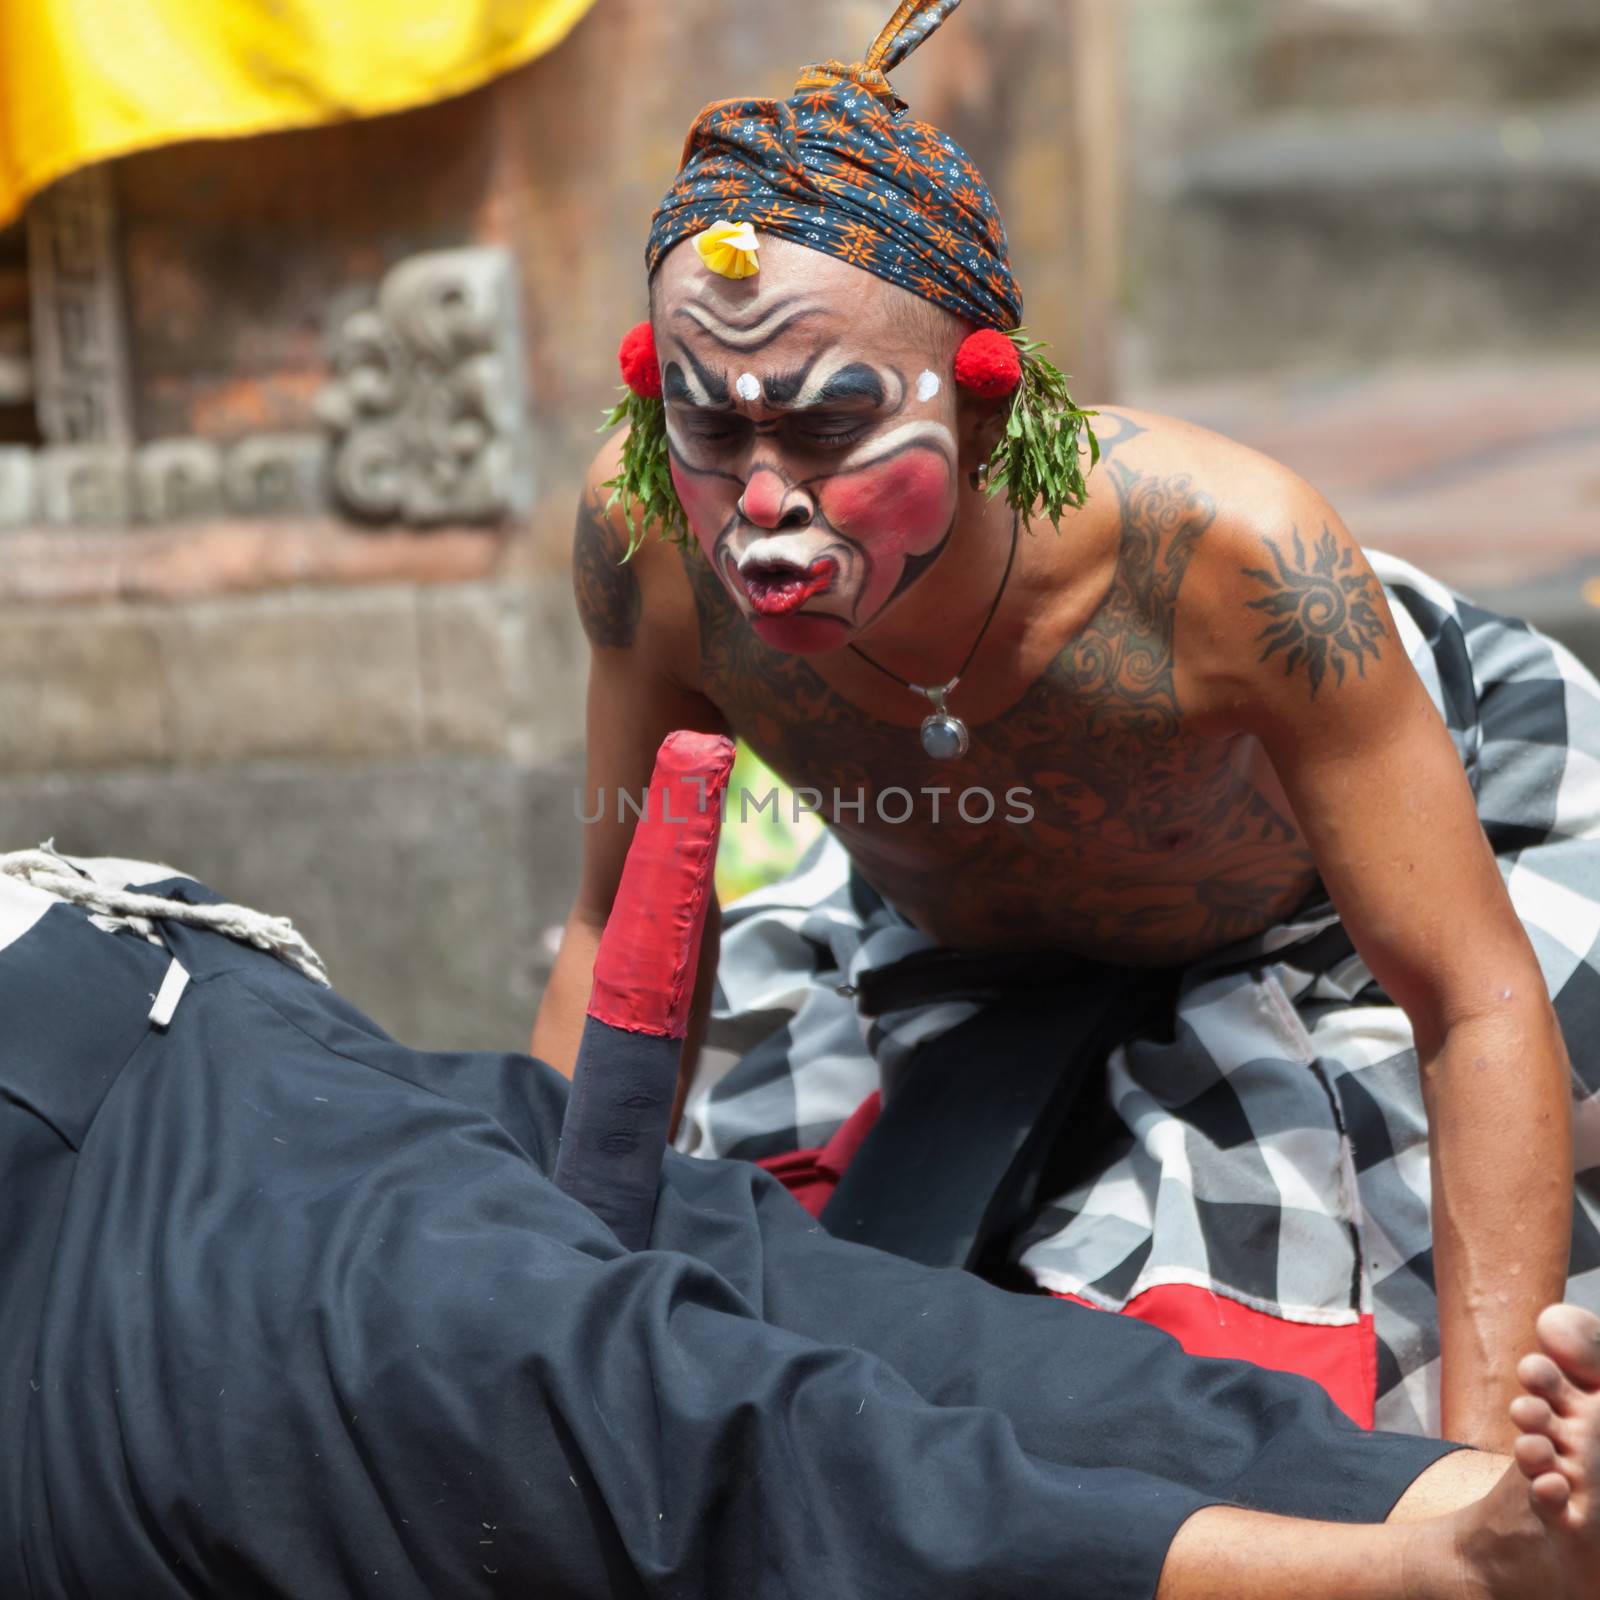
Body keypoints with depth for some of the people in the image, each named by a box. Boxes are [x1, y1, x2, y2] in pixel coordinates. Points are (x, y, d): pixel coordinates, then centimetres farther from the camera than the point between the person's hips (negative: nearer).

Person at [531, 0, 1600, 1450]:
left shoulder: (1231, 554, -45)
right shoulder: (647, 538, -33)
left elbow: (1479, 1011, -37)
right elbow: (621, 934, -13)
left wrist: (1482, 1474, -43)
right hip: (976, 942, 4)